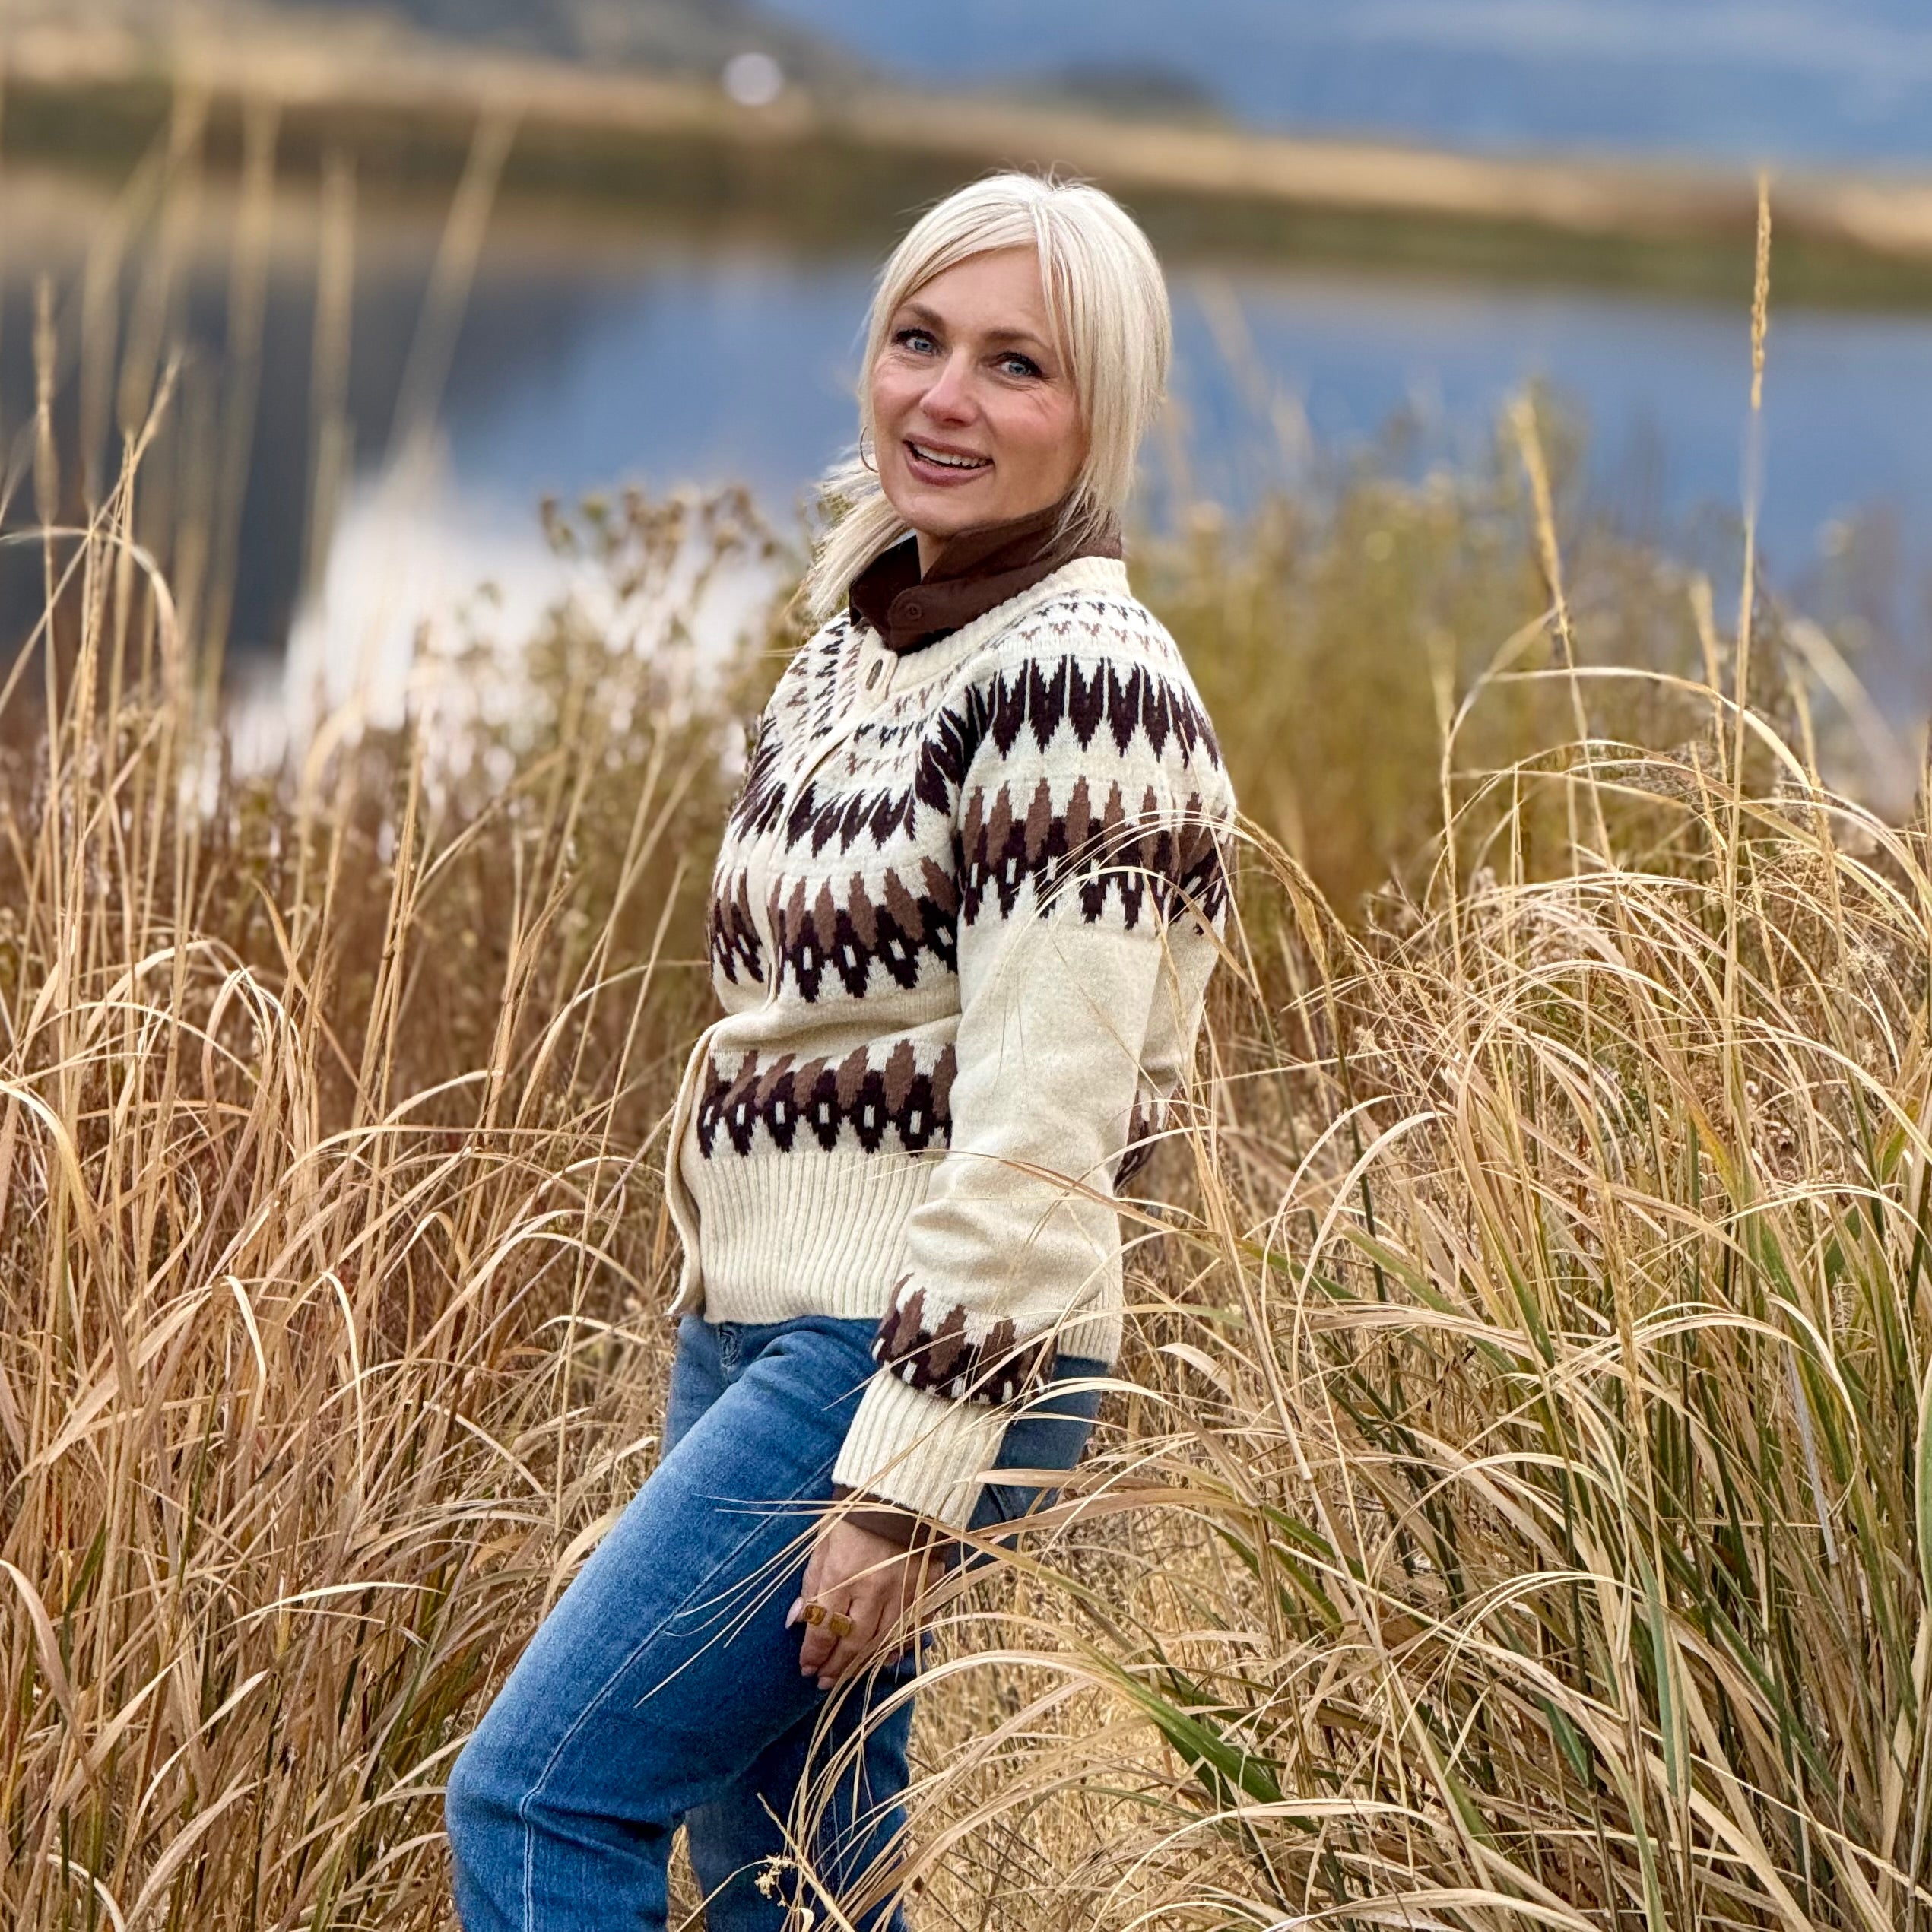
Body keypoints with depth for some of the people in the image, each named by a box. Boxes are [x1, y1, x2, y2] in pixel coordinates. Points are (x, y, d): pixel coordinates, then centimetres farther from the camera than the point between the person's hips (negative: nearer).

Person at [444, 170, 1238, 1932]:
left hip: (919, 1347, -9)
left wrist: (902, 1480, -21)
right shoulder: (865, 635, 12)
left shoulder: (1076, 675, -15)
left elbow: (1038, 1140, -20)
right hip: (753, 1325, 9)